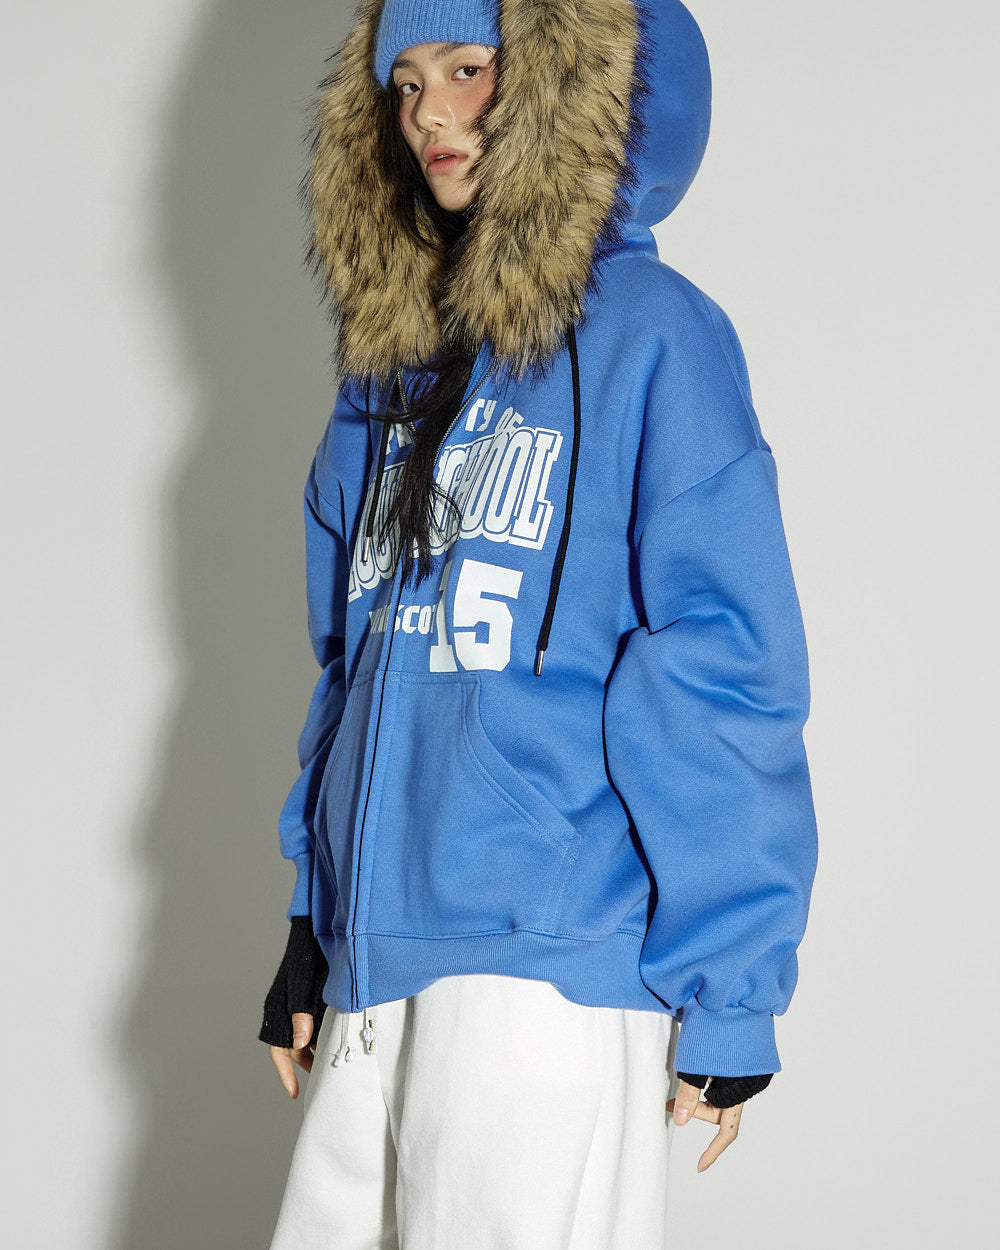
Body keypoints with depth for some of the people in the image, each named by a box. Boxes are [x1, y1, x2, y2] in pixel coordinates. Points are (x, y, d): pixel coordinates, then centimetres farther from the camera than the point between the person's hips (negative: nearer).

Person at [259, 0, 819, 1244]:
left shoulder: (650, 333, -4)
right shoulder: (392, 359, 15)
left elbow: (723, 675, -9)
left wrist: (728, 995, -12)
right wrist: (313, 929, 17)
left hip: (553, 960, -6)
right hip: (375, 959, 6)